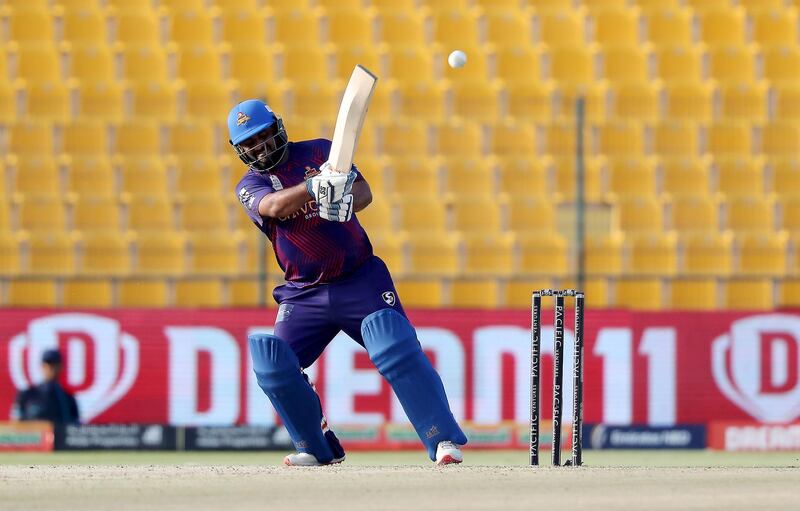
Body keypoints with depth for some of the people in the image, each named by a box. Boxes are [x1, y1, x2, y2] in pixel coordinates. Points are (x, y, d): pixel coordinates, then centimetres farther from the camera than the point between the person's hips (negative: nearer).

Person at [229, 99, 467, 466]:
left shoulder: (319, 152, 3)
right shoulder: (250, 186, 1)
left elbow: (364, 192, -9)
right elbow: (274, 206, -23)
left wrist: (345, 201, -34)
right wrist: (315, 185, -42)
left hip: (361, 280, -2)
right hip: (304, 294, 2)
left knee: (397, 349, -20)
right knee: (272, 365, -10)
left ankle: (444, 440, -20)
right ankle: (318, 448, 8)